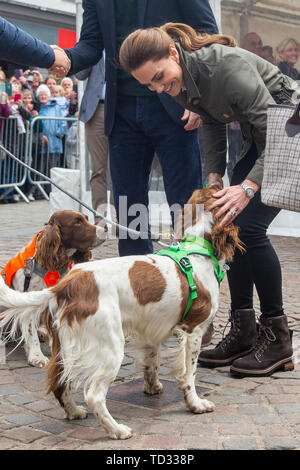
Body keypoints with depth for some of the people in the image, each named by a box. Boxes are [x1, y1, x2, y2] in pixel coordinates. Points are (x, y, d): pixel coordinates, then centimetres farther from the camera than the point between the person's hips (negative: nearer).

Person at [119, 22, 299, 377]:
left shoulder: (226, 65, -31)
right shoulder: (180, 83, -6)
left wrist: (248, 187, -37)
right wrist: (215, 176, -3)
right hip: (260, 140, 8)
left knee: (248, 226, -16)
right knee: (229, 222, -1)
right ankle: (243, 330, 7)